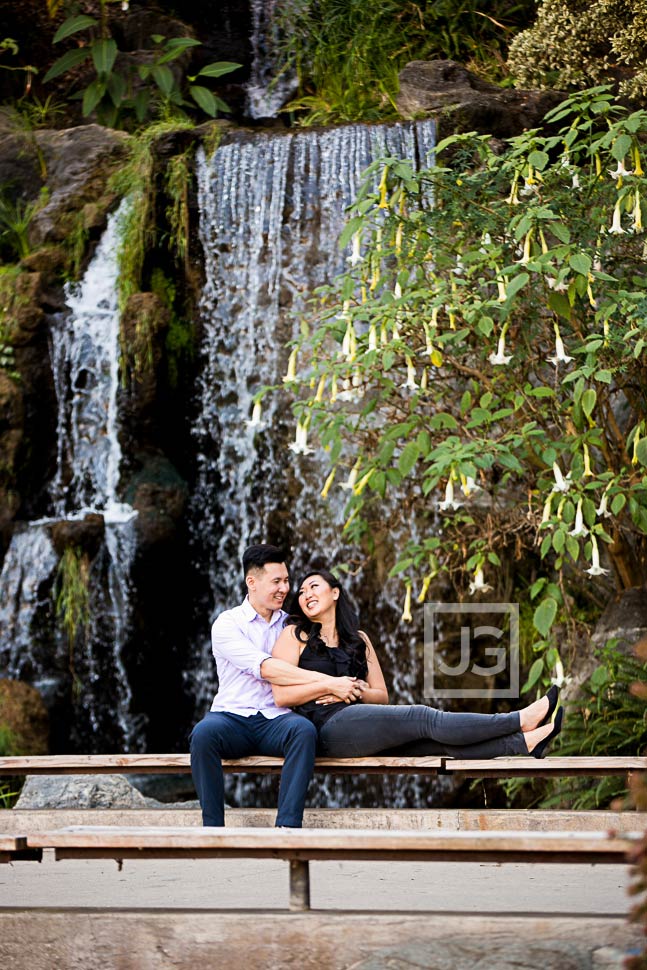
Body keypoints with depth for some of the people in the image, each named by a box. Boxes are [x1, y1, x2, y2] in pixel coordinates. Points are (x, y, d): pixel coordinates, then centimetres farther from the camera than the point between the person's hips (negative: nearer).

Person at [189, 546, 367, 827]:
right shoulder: (227, 624, 2)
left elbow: (294, 690, 8)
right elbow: (267, 669, -14)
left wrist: (330, 688, -17)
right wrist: (328, 682, -19)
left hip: (275, 721, 2)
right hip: (232, 718, -2)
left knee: (304, 729, -33)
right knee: (204, 731, -36)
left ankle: (287, 827, -38)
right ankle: (213, 828, -29)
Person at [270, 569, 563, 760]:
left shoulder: (358, 640, 26)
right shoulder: (294, 635, 11)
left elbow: (382, 696, 22)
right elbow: (281, 694, -2)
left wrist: (360, 692, 0)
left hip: (365, 732, 6)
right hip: (330, 728, -6)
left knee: (438, 740, -19)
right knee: (425, 718, -21)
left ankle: (524, 741, -37)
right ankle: (521, 720, -28)